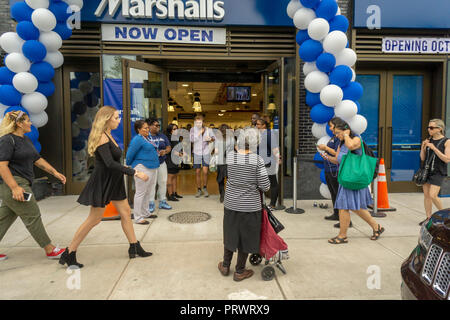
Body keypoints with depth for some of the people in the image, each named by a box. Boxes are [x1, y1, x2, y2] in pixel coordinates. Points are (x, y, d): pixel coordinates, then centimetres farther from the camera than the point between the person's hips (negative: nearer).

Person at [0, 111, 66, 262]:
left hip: (21, 184, 10)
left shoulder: (26, 140, 16)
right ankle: (49, 250, 4)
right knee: (32, 216, -4)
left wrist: (55, 172, 12)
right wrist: (15, 187, -26)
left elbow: (38, 159, 19)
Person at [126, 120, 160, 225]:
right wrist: (129, 166, -1)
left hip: (152, 168, 9)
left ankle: (146, 213, 29)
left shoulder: (146, 138, 14)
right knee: (140, 193, -4)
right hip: (142, 168, -9)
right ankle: (138, 218, 2)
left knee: (148, 192, 16)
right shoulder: (137, 139, -14)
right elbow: (130, 154, -12)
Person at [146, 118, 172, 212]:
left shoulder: (162, 136, 11)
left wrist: (165, 151, -9)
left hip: (162, 163, 5)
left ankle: (162, 201, 23)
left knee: (163, 182, 10)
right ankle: (151, 203, 9)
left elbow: (168, 147, 12)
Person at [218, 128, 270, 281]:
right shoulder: (257, 160, -16)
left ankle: (225, 266, 37)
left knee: (230, 233, 21)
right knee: (246, 237, 13)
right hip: (250, 205, -3)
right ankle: (239, 271, 27)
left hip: (231, 203, 3)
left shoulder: (229, 156, -7)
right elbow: (265, 186, -14)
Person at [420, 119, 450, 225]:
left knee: (433, 195, -12)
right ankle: (428, 218, 16)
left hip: (438, 172, -5)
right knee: (426, 195, 6)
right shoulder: (428, 140, 8)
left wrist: (434, 148, -20)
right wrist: (423, 147, -7)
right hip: (427, 170, 5)